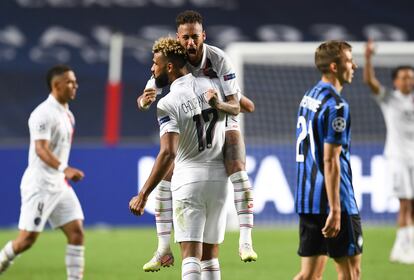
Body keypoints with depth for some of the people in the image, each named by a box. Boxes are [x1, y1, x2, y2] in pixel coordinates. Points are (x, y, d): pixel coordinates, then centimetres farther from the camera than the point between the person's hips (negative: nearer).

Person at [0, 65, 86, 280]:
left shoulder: (67, 115, 13)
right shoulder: (44, 113, -15)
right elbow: (41, 149, -27)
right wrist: (64, 169, -39)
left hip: (59, 185, 8)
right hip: (39, 185, -8)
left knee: (77, 232, -2)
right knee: (27, 238, -6)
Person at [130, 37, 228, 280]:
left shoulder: (168, 103, -13)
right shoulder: (214, 86, 3)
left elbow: (168, 153, -22)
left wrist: (143, 195, -20)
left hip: (189, 178, -5)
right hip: (219, 178, 5)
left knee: (191, 252, -7)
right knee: (210, 253, 13)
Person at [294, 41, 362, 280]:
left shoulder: (309, 97, 13)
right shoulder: (336, 105, -15)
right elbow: (330, 160, -19)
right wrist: (335, 211, -20)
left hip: (307, 199, 9)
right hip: (333, 199, -9)